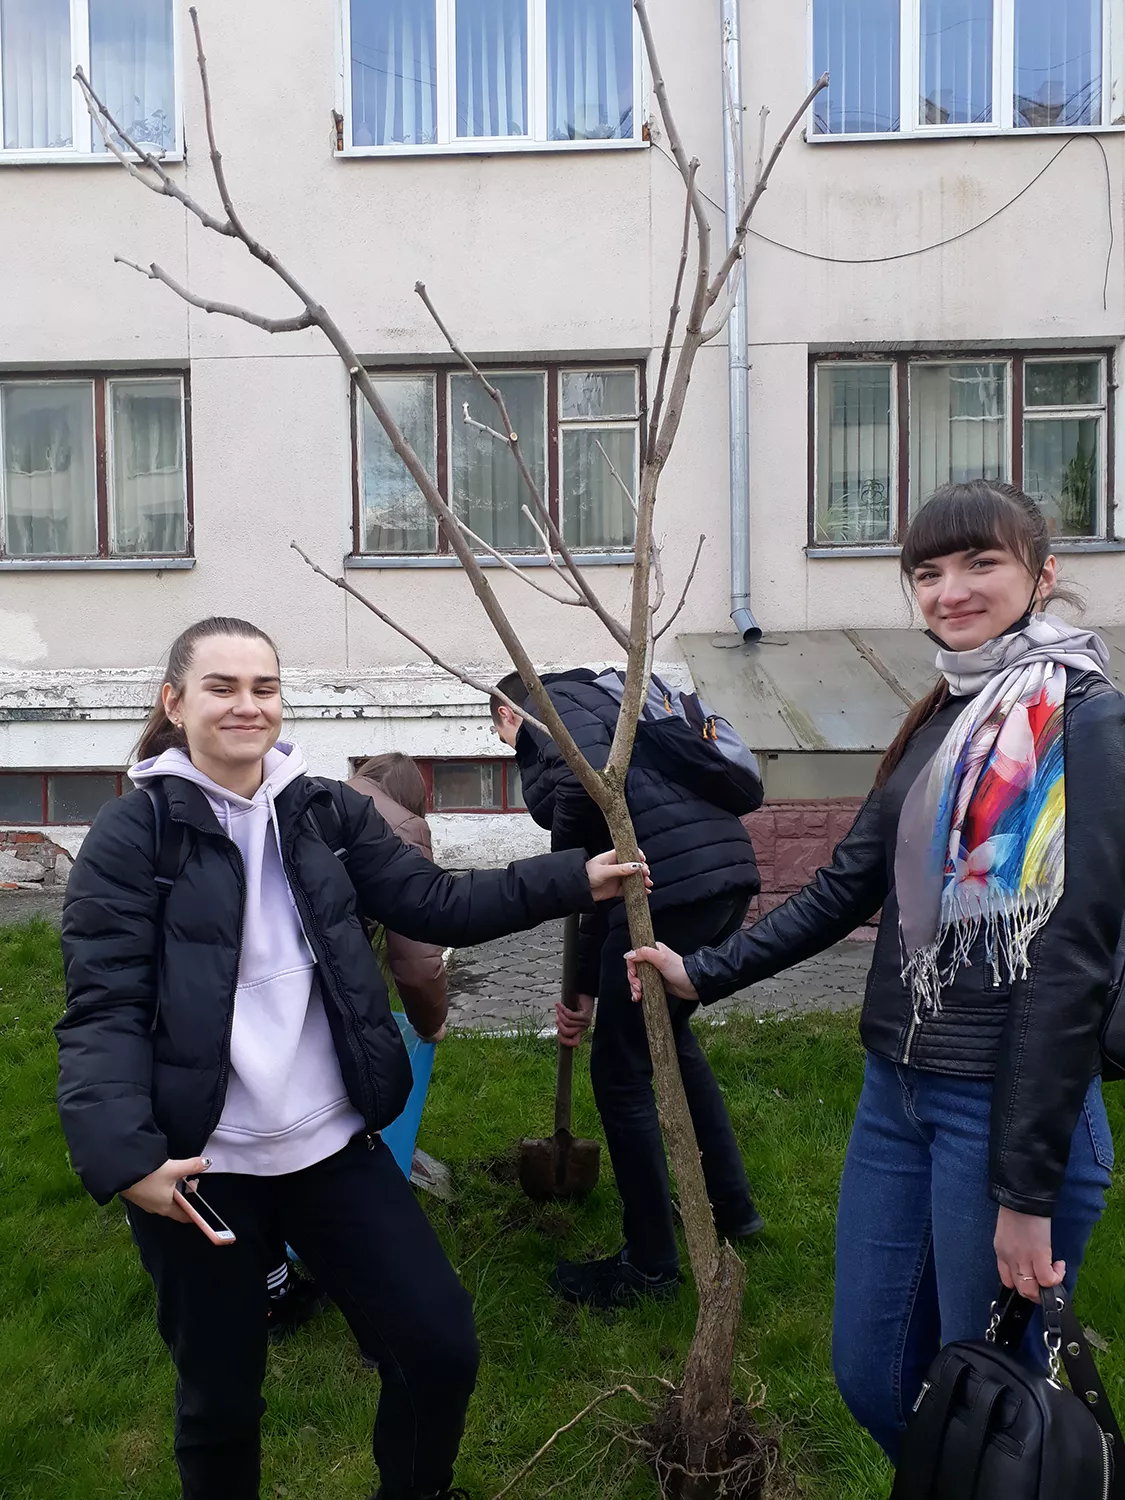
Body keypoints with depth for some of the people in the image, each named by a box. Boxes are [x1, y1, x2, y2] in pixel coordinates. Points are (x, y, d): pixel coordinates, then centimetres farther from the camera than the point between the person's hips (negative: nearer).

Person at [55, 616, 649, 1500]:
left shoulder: (328, 813, 4)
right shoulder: (132, 835, -8)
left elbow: (437, 905, 2)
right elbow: (103, 1010, -12)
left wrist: (576, 881, -5)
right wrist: (124, 1155, -26)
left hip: (333, 1147, 4)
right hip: (199, 1167, -3)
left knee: (441, 1349, 8)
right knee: (221, 1398, 15)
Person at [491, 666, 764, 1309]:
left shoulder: (553, 705, 7)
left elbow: (589, 777, -20)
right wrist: (584, 988, 31)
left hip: (673, 879, -10)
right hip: (729, 866, 10)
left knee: (622, 1073, 7)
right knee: (671, 1035, 30)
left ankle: (650, 1265, 23)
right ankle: (731, 1205, 43)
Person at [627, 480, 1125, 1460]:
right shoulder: (940, 720, 10)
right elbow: (847, 888, 14)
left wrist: (1028, 1187, -16)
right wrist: (705, 973, 10)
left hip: (1010, 1109, -7)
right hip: (897, 1091, 7)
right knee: (871, 1379, 17)